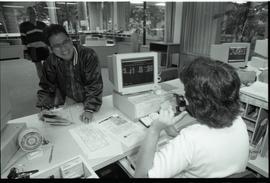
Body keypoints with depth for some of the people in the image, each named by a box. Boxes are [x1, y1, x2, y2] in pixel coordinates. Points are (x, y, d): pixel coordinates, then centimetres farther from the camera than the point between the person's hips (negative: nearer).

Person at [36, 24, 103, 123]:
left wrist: (90, 110, -33)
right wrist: (44, 108, -16)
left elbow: (94, 85, -27)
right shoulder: (51, 62, -11)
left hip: (88, 100, -3)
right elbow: (47, 87, -2)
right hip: (70, 100, 3)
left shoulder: (88, 55, -25)